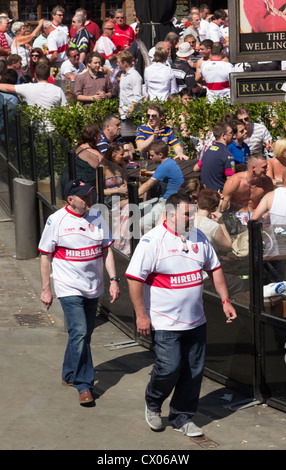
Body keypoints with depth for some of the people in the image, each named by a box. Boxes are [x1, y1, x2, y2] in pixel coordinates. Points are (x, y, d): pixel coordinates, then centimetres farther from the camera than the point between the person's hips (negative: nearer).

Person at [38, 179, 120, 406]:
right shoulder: (56, 220, -8)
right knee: (79, 334, -14)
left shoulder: (97, 216, 4)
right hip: (69, 287, -5)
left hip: (93, 287, 5)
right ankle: (84, 385, -6)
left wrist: (113, 280, 3)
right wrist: (46, 289, -2)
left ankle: (70, 375, 32)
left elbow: (106, 250, 10)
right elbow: (46, 256, -2)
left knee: (84, 334, 13)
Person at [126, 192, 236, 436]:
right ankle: (152, 404, 19)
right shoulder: (153, 241, -13)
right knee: (169, 368, -11)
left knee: (194, 371, 7)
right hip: (165, 323, -6)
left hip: (195, 322, 6)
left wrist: (225, 301, 11)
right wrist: (141, 315, -16)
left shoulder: (198, 237, 6)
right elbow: (134, 278, -14)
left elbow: (214, 268, 18)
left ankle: (182, 418, 23)